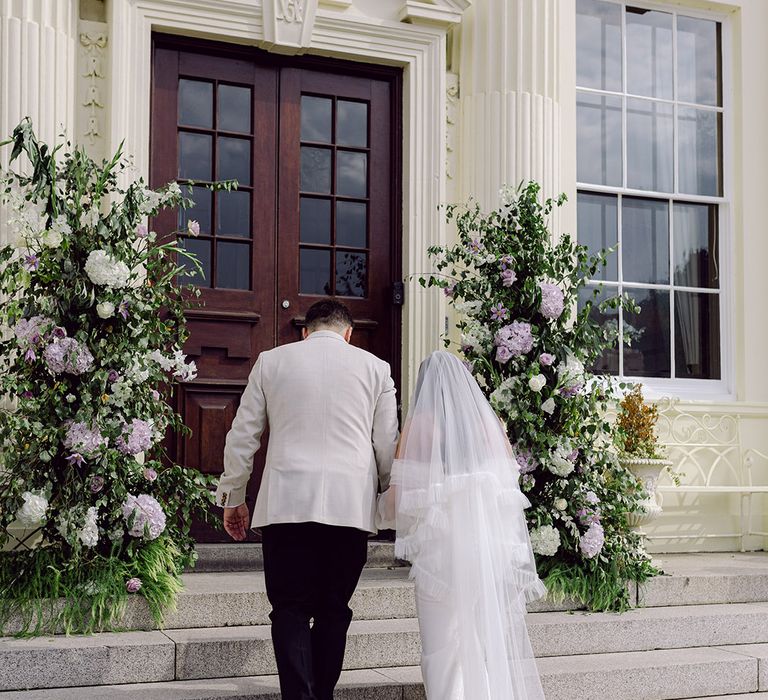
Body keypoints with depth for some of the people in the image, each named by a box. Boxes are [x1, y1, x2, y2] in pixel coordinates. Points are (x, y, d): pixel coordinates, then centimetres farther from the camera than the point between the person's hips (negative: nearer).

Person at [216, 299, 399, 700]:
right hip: (351, 505, 1)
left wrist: (233, 497, 19)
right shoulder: (374, 367, 11)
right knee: (333, 610, 9)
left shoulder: (271, 361, 10)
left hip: (286, 502, -1)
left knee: (291, 608, 1)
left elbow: (242, 436, 11)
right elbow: (388, 445, 11)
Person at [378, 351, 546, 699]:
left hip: (443, 548, -3)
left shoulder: (420, 423, -1)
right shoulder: (491, 422, 8)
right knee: (499, 643, 9)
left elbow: (396, 500, -3)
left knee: (445, 649, 2)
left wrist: (385, 509, 18)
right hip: (496, 546, 3)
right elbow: (510, 489, 9)